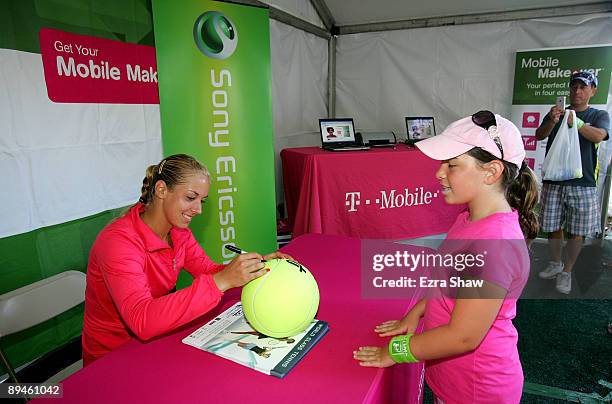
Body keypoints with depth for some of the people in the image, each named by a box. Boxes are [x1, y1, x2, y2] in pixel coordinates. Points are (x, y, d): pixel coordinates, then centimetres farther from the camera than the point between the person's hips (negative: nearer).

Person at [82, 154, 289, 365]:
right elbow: (142, 320, -37)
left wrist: (260, 265, -21)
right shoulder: (118, 241, -26)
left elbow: (209, 270, -4)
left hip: (155, 342, 6)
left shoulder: (178, 231, -2)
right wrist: (221, 281, -43)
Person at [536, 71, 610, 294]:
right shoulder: (557, 113, 10)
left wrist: (575, 122, -33)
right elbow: (539, 135, -5)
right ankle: (555, 265, 28)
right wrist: (552, 122, -27)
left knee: (577, 232, 2)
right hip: (553, 181, 2)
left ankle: (566, 272, 17)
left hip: (582, 184, -1)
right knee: (553, 227, 9)